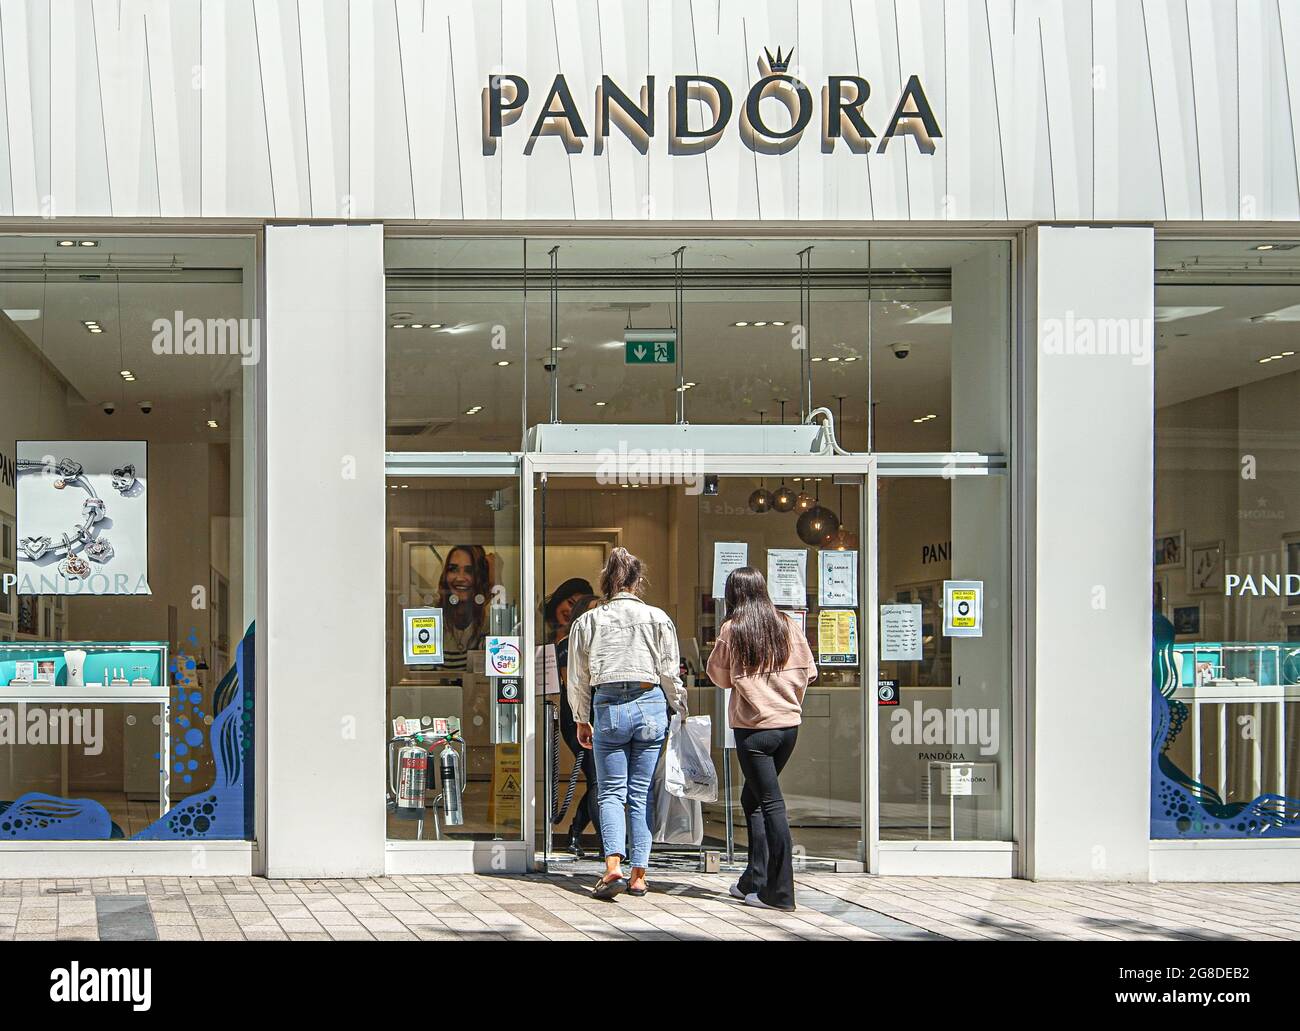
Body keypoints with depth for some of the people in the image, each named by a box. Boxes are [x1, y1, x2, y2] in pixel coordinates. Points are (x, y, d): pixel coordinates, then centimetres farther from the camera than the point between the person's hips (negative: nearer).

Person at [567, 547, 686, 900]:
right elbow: (671, 674, 3)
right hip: (650, 706, 0)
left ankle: (613, 866, -15)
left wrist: (582, 721, 20)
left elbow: (578, 678, 9)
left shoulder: (587, 621, 4)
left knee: (611, 792, 5)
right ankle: (638, 874, 6)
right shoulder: (658, 619, 1)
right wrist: (680, 713, 15)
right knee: (642, 794, 7)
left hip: (608, 707, 0)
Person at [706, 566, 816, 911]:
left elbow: (720, 676, 4)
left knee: (771, 804, -5)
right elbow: (808, 672, 8)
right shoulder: (786, 625, 3)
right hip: (789, 724, 5)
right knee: (753, 797, 18)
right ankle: (754, 881, 19)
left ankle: (780, 892, -7)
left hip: (753, 727, -4)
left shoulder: (731, 629, -6)